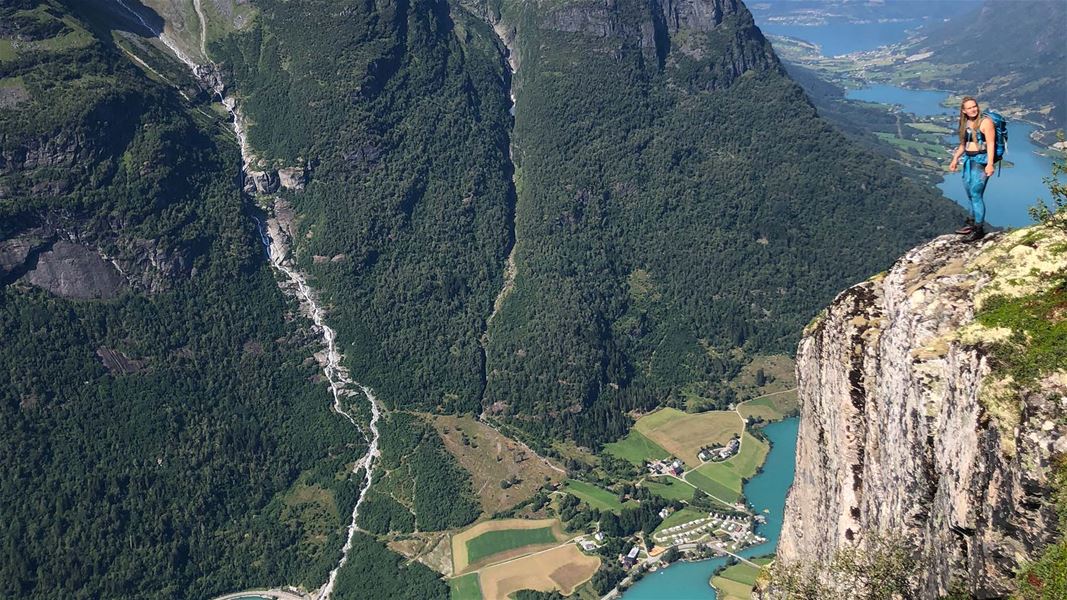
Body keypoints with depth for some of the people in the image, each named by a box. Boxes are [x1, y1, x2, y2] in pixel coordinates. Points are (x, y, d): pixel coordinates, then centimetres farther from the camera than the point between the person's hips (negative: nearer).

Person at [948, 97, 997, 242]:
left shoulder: (985, 121, -9)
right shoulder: (965, 123, 13)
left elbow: (991, 144, -15)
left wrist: (990, 164, -22)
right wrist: (955, 159, 17)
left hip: (981, 160, -7)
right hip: (969, 160, 7)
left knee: (976, 194, -10)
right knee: (970, 193, 13)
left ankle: (979, 229, -6)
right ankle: (972, 223, 27)